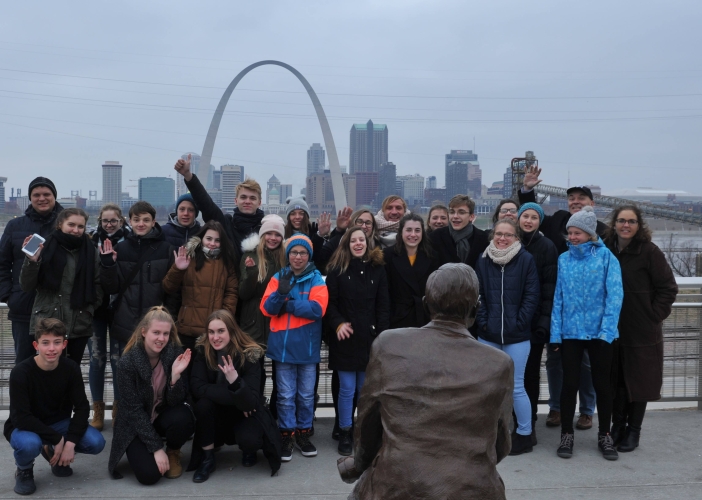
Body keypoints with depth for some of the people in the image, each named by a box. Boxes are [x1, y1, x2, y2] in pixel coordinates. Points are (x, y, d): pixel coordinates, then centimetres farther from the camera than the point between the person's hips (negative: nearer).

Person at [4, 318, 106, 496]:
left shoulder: (71, 368, -13)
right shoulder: (21, 372, -23)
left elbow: (82, 407, -11)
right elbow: (20, 417, -25)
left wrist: (70, 442, -22)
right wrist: (56, 439, -25)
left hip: (59, 424, 4)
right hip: (25, 428, -3)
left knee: (96, 442, -21)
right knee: (29, 444, -39)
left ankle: (56, 455, 12)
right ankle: (24, 470, 0)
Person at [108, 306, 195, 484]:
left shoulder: (175, 353, -15)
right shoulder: (127, 362, -22)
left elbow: (176, 401, -16)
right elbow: (135, 409, -19)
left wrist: (175, 374, -35)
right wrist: (156, 447, -21)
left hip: (164, 415, 2)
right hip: (135, 424, -2)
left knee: (183, 418, -33)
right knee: (149, 475, -22)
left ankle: (173, 452, 1)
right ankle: (139, 451, 14)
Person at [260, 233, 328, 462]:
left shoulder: (316, 279, -1)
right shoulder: (278, 277, 4)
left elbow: (317, 309, -16)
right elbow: (267, 308, -6)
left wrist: (287, 305, -13)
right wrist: (281, 293, -24)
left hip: (307, 346, 0)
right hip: (283, 346, 1)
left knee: (306, 394, 11)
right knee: (285, 395, 7)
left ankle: (303, 433, 26)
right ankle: (287, 435, 18)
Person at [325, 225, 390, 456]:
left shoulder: (377, 269, 5)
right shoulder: (337, 269, 1)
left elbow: (383, 305, 4)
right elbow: (329, 302, -2)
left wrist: (381, 332, -5)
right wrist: (337, 324, -17)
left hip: (370, 337, 2)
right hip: (345, 337, -2)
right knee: (347, 389, 1)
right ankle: (344, 433, 16)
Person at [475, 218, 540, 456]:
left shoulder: (526, 260, -4)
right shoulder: (483, 260, 4)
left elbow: (531, 296, -5)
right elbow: (478, 295, 5)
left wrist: (518, 324, -10)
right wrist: (483, 322, -4)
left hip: (516, 336, -3)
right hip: (488, 335, 3)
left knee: (516, 387, 2)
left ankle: (524, 435, 18)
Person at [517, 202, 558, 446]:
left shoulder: (547, 247, 0)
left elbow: (550, 286, -5)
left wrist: (545, 318, -13)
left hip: (534, 319, -1)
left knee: (530, 370, 6)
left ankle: (529, 423, 16)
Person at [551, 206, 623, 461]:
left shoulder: (606, 256, -4)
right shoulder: (564, 259, 5)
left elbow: (615, 295, -9)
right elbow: (558, 297, 4)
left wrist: (607, 329, -18)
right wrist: (556, 332, -2)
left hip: (600, 332, -2)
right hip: (570, 332, 2)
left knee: (601, 384, 10)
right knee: (570, 383, 7)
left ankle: (605, 435, 25)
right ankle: (566, 434, 20)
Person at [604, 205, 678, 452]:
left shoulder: (649, 251, -9)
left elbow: (668, 288, -6)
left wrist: (655, 315, -9)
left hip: (642, 332, -3)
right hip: (612, 329, 3)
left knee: (638, 381, 7)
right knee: (615, 381, 10)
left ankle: (633, 431, 21)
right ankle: (617, 425, 26)